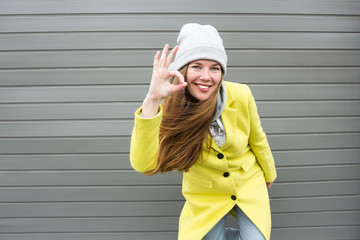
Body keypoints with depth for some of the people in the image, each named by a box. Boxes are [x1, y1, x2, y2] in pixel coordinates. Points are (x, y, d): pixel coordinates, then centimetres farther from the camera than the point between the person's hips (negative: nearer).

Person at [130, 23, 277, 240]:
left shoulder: (241, 95, -23)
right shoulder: (172, 107, -25)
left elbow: (257, 140, -4)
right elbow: (144, 164, -40)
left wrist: (269, 174, 13)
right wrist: (152, 100, -49)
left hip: (248, 183, 1)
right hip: (205, 196, 0)